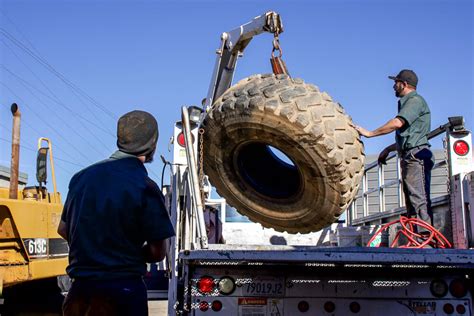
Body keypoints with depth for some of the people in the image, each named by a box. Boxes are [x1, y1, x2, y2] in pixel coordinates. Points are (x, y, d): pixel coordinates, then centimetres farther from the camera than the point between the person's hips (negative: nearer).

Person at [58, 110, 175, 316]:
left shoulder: (82, 176, 4)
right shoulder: (145, 187, -14)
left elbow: (63, 229, 15)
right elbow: (157, 252, -12)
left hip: (80, 288, 6)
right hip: (124, 288, -5)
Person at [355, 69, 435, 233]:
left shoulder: (415, 100, -5)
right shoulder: (408, 102, 26)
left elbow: (398, 123, -20)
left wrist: (369, 133, -16)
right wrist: (388, 149, 31)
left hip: (416, 155, -11)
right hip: (410, 157, 11)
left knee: (419, 199, -16)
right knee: (411, 201, 9)